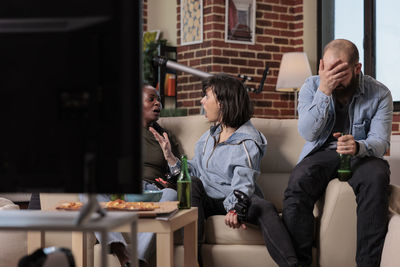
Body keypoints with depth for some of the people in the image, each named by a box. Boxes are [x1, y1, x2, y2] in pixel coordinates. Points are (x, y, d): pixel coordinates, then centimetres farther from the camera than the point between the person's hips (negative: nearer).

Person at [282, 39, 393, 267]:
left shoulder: (379, 94, -4)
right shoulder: (312, 87, -1)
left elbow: (381, 141, -12)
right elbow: (308, 133, -14)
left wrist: (358, 147, -36)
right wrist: (323, 92, -25)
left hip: (362, 156, -1)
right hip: (322, 154, 1)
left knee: (376, 177, -35)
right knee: (298, 181, -32)